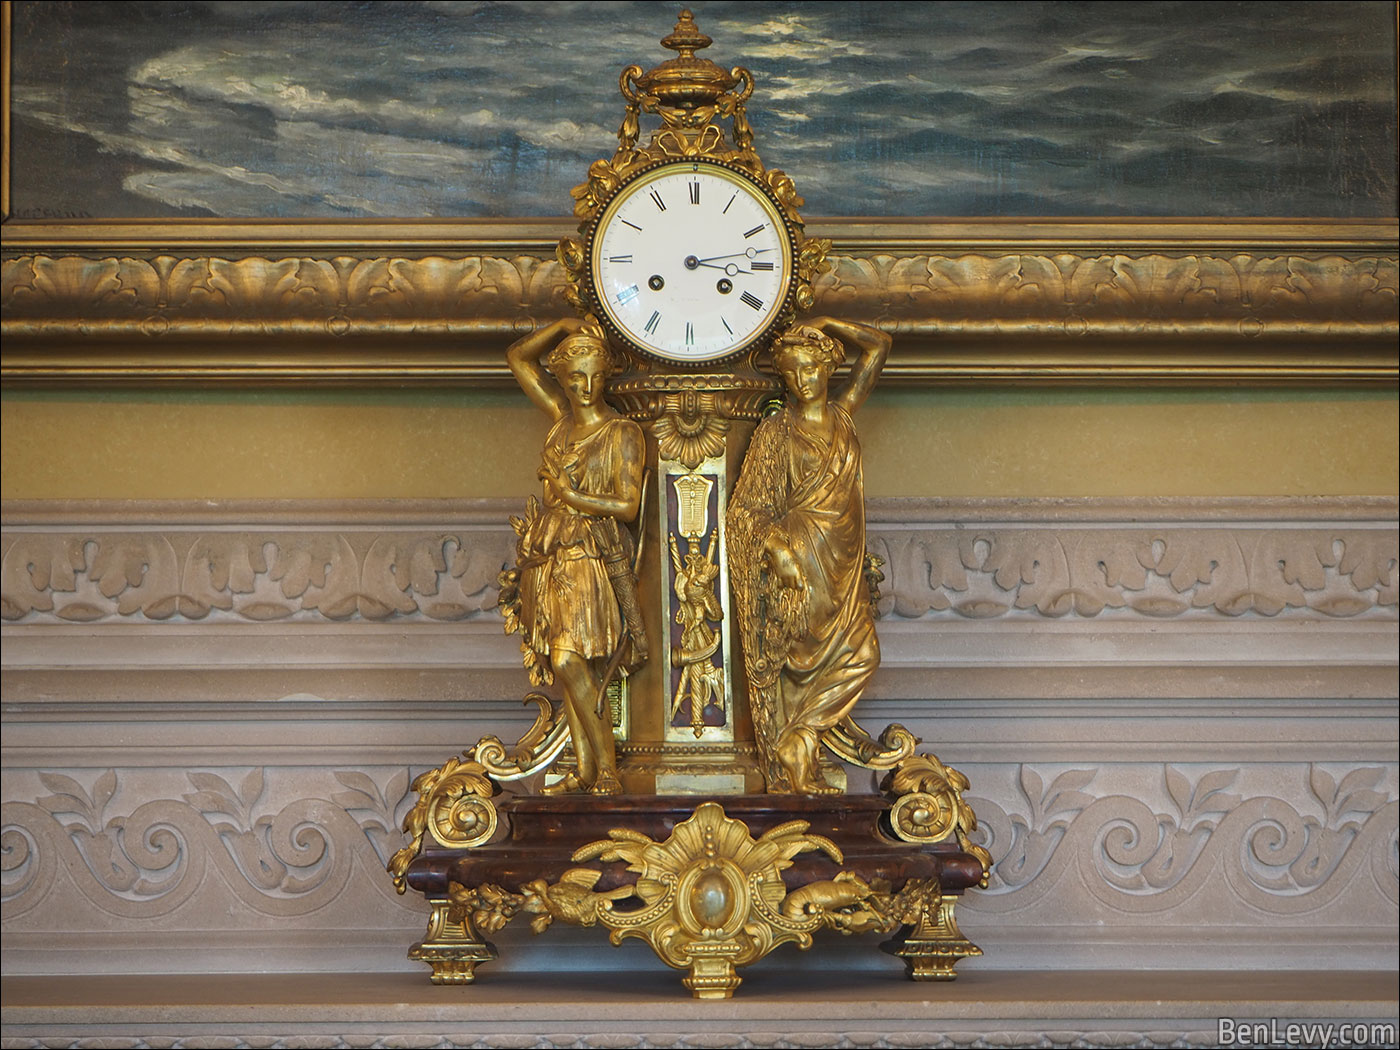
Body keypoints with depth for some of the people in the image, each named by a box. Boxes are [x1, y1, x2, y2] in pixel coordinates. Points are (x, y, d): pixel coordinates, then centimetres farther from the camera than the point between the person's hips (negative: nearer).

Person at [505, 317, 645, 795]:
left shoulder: (622, 434, -2)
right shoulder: (562, 418, 13)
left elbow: (627, 505, -9)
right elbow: (518, 357, 18)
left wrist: (571, 496, -9)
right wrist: (563, 326, 8)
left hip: (592, 556, -6)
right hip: (549, 558, 6)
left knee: (569, 657, -18)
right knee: (575, 666, 3)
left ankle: (606, 767, -14)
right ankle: (587, 769, 4)